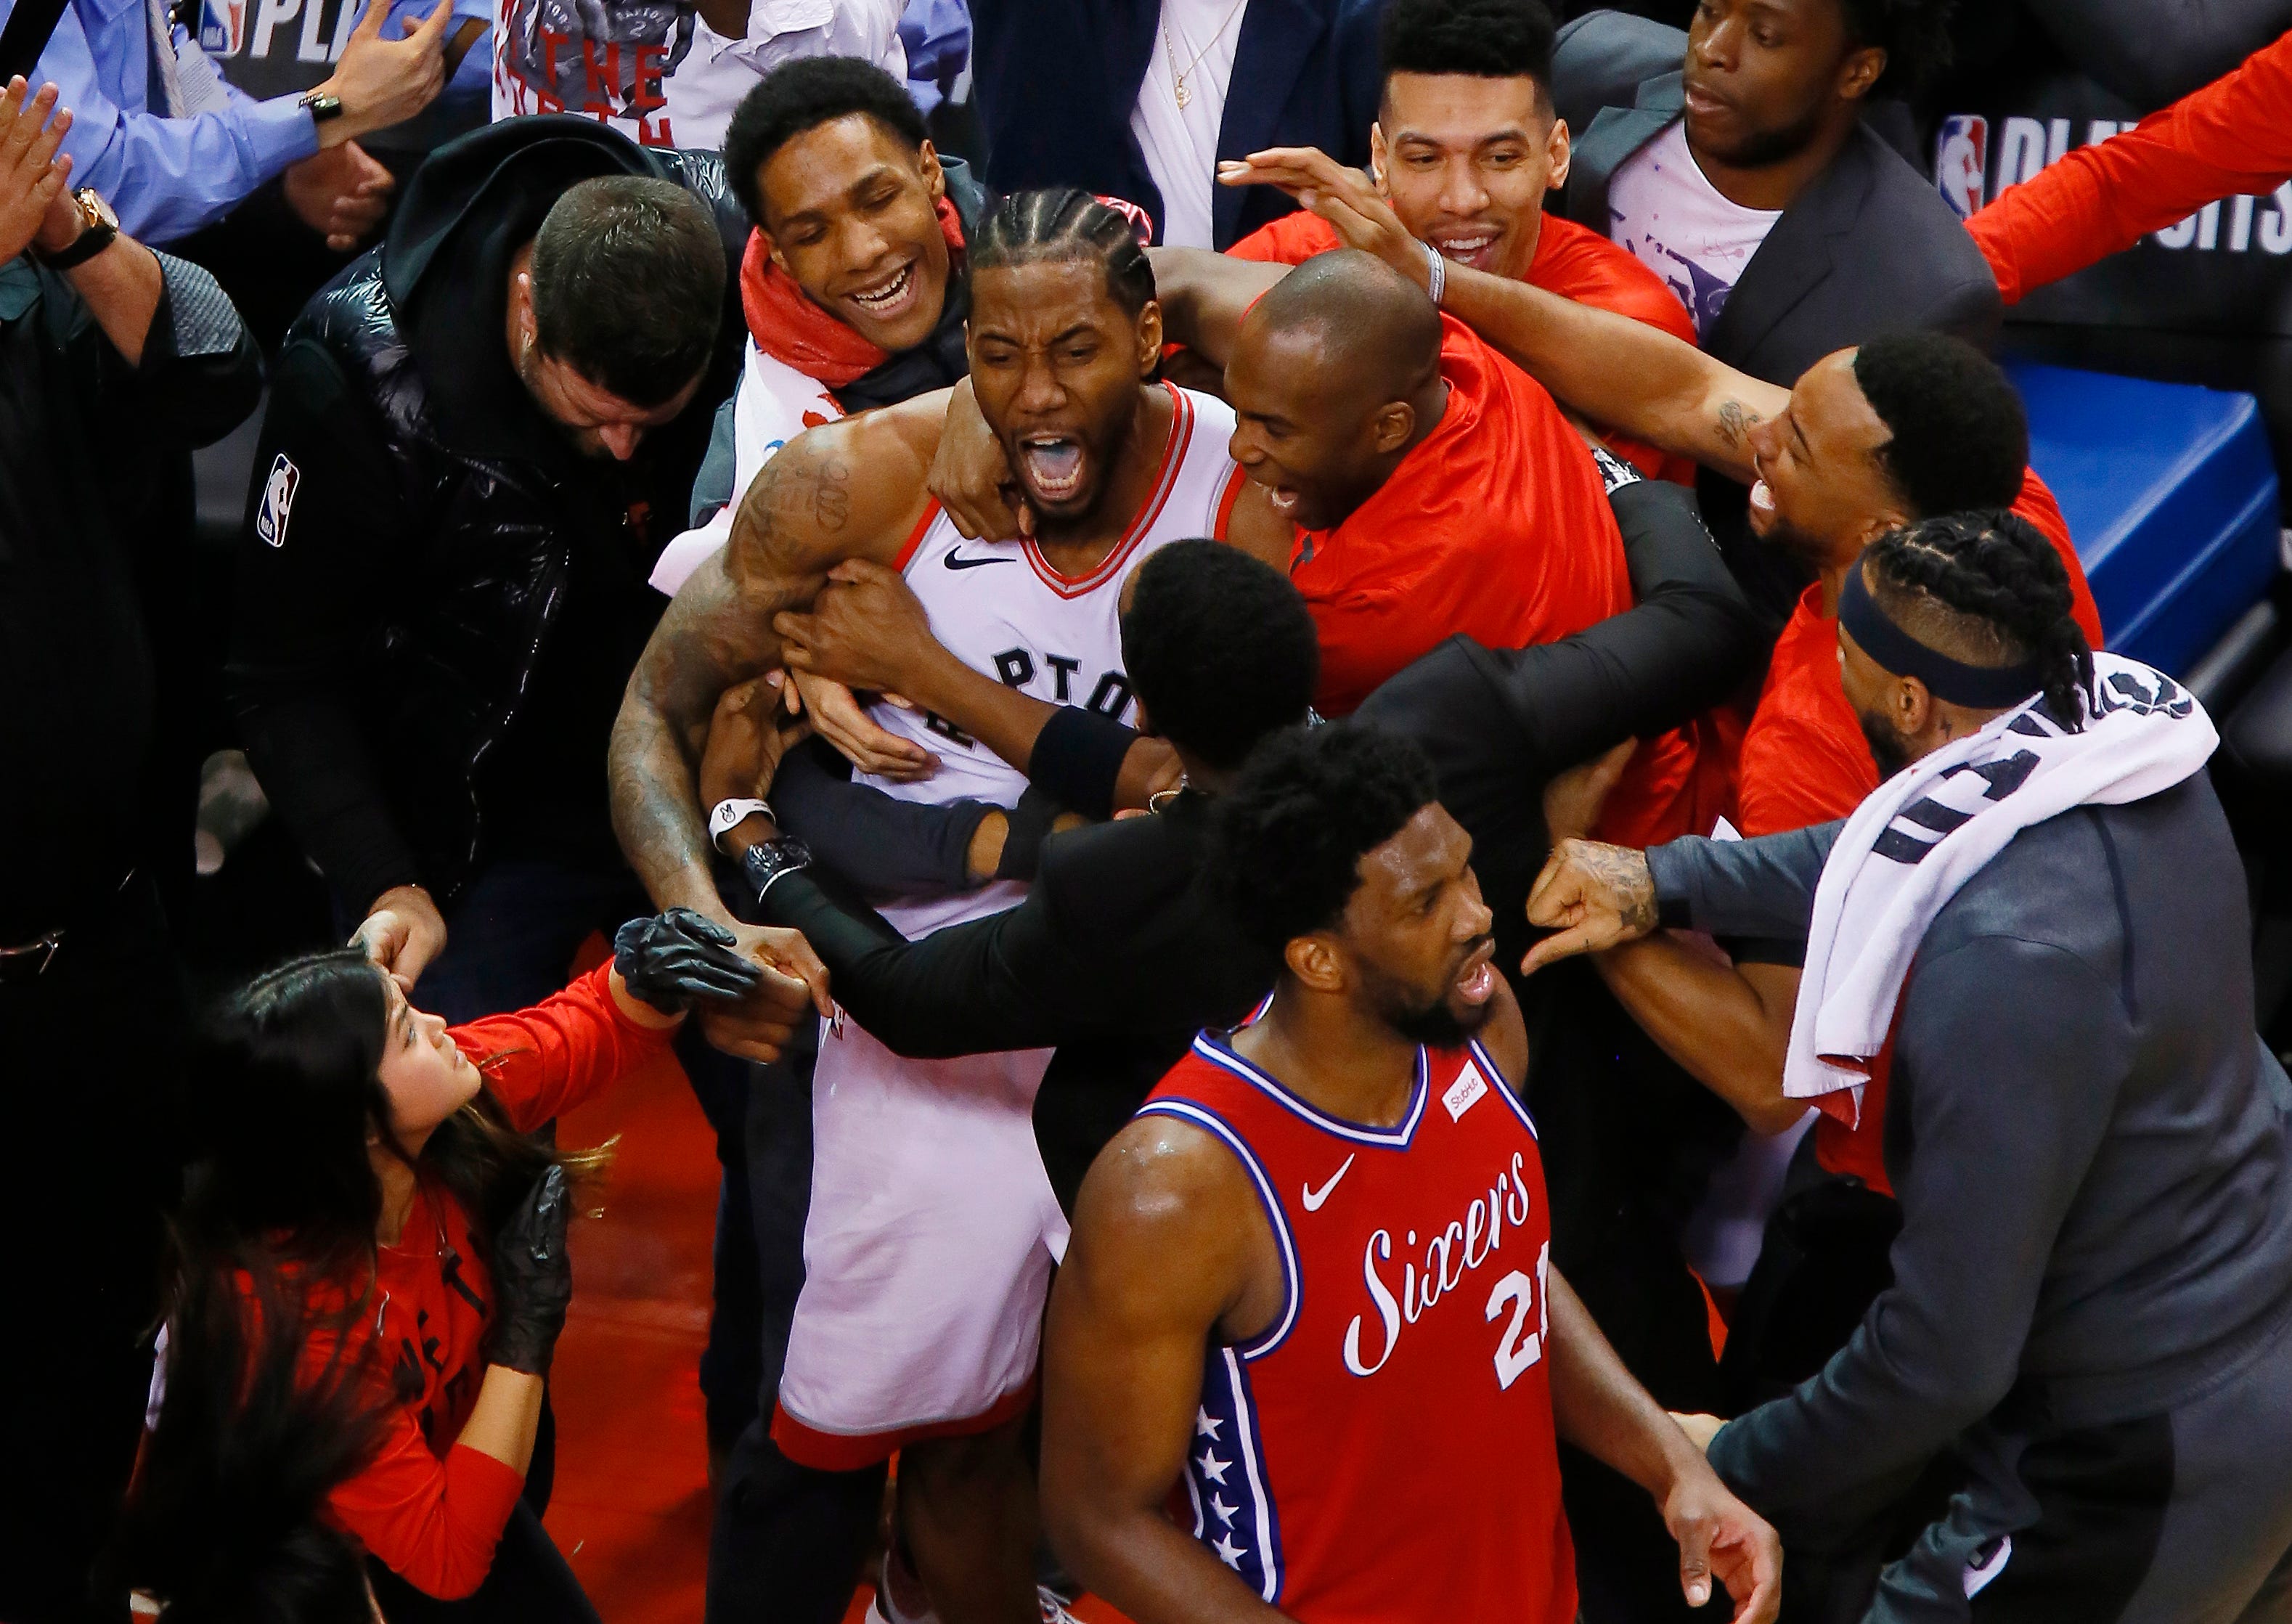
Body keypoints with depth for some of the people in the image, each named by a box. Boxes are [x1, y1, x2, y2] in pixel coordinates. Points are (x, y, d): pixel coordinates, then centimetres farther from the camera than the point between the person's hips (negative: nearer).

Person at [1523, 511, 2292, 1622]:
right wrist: (1665, 882, 6)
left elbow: (1947, 1353, -27)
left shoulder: (2004, 961, -33)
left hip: (2149, 1472, -9)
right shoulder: (2124, 718, -8)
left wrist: (1739, 1473, -12)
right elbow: (1908, 853, 13)